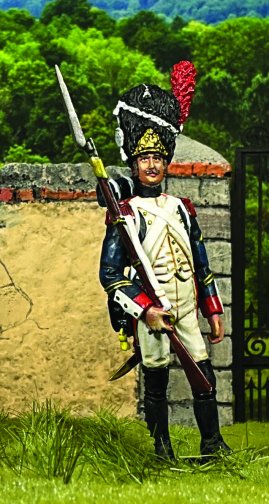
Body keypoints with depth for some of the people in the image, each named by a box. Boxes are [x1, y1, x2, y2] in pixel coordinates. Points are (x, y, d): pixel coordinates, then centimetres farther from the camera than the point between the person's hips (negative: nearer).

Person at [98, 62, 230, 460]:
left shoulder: (182, 209, 10)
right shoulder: (125, 213, -5)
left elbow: (202, 265, 16)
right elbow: (109, 274, -8)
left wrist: (215, 312, 13)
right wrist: (145, 310, -16)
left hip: (187, 308, 4)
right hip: (150, 312, -4)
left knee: (204, 376, 2)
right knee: (156, 383, 2)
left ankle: (212, 443, 13)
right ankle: (162, 450, 12)